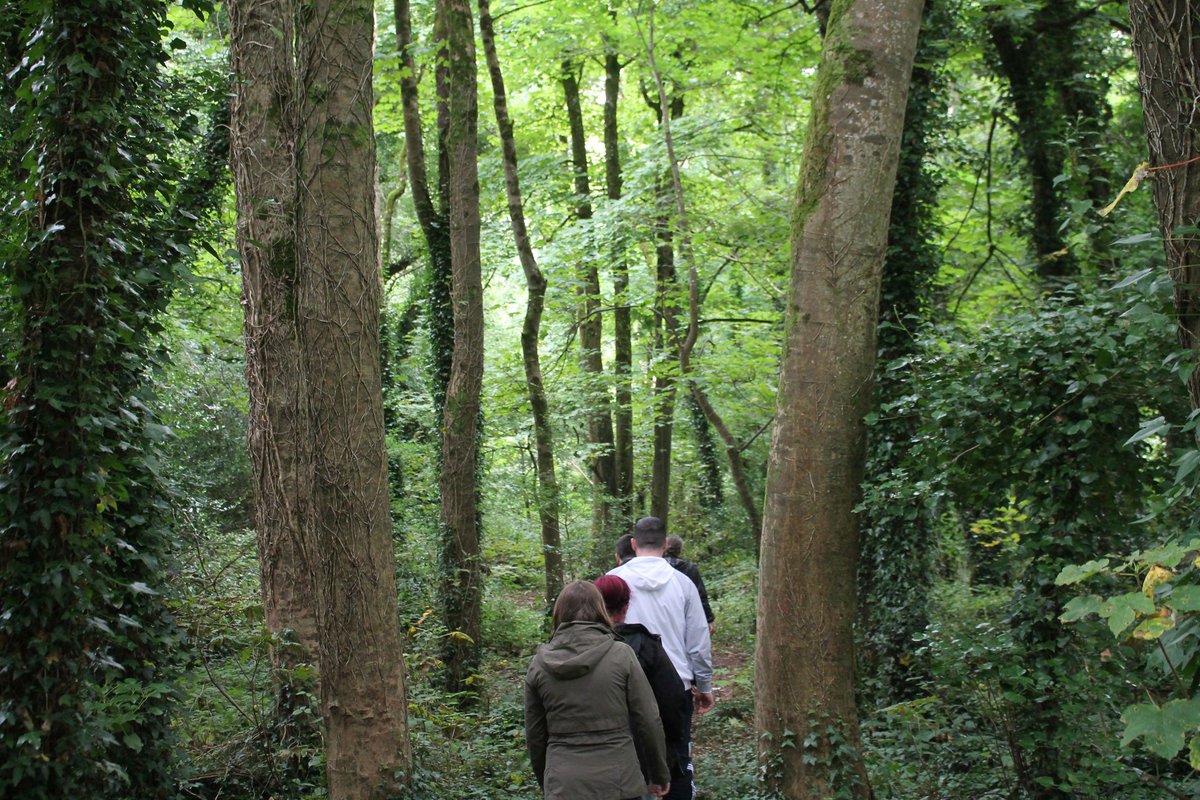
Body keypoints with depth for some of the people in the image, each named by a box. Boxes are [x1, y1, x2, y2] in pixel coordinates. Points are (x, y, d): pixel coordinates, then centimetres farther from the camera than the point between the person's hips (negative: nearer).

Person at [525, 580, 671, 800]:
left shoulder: (539, 664, 2)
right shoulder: (621, 655, -4)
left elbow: (534, 736, 8)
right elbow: (649, 721, -2)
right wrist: (660, 774, 10)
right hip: (617, 782, -2)